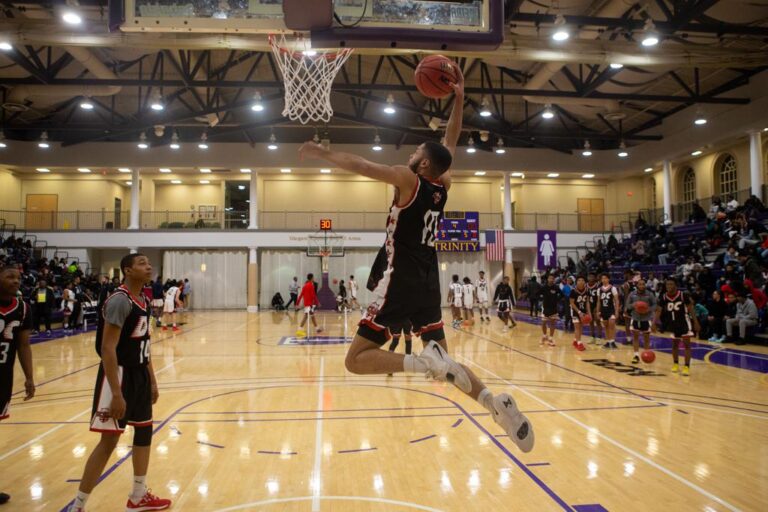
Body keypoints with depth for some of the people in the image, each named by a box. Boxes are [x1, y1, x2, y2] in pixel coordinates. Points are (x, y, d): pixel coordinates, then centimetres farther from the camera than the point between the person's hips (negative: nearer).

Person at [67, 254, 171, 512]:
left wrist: (152, 380, 17)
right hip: (120, 374, -9)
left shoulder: (144, 300, 9)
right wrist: (116, 393, -26)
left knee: (144, 430, 15)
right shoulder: (120, 300, -20)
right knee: (110, 439, -4)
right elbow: (107, 349, -23)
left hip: (139, 374, 9)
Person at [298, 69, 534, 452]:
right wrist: (458, 100, 23)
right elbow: (450, 144, 23)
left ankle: (426, 362, -25)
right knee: (443, 361, 14)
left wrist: (322, 154, 8)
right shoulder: (443, 185, 11)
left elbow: (359, 165, -5)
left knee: (356, 360, -5)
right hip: (428, 282, 7)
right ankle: (497, 404, -4)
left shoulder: (408, 179, -7)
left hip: (400, 281, -7)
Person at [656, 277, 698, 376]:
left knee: (686, 344, -8)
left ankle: (687, 367, -6)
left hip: (684, 322, -4)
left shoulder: (683, 295, -17)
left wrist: (696, 322, -9)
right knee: (675, 344, 15)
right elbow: (659, 310, -2)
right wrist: (654, 323, -11)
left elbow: (691, 309, -9)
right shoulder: (664, 297, -7)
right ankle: (675, 364, 31)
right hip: (673, 323, 4)